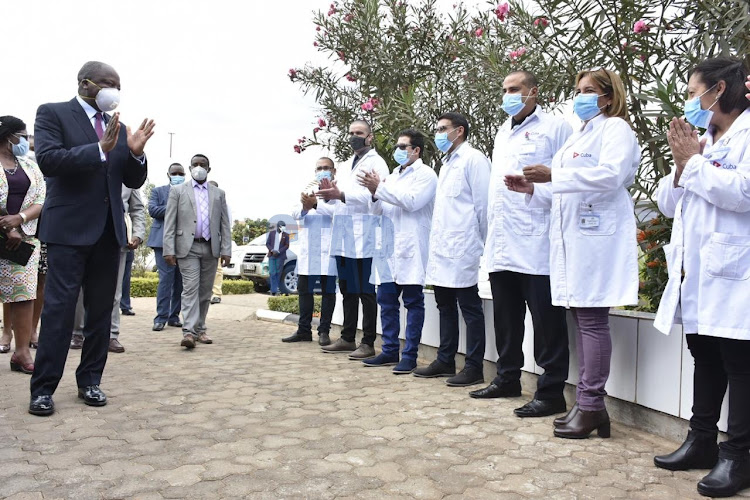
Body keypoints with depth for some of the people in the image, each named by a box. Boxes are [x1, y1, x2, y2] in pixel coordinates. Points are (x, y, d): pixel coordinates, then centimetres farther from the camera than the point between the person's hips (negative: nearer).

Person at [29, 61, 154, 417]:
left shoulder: (118, 127, 15)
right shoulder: (53, 113, 1)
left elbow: (134, 182, 12)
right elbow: (47, 159, -15)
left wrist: (136, 152, -7)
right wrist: (100, 149, -23)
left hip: (108, 230, 6)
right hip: (69, 228, -5)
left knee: (101, 310, 8)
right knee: (59, 308, -5)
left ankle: (90, 381, 18)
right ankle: (43, 388, 3)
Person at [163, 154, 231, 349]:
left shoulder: (218, 194, 14)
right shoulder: (178, 191, 7)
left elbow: (225, 224, 9)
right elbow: (170, 223, 1)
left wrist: (226, 250, 0)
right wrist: (169, 250, -8)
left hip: (211, 249, 3)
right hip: (188, 247, -3)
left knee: (205, 291, 7)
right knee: (190, 289, -11)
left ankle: (200, 329, 17)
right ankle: (189, 332, -15)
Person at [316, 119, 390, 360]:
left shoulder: (376, 163, -2)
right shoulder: (347, 167, 23)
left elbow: (374, 197, -17)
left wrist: (341, 195, -26)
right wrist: (327, 197, 6)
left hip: (363, 239, -8)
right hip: (343, 239, 8)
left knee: (365, 292, -4)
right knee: (348, 292, 13)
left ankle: (368, 343, 2)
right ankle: (347, 338, 21)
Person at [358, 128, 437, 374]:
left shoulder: (425, 174, -1)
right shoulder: (393, 176, 20)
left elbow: (411, 201, -17)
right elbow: (381, 211, 21)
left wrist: (380, 188, -13)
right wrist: (375, 195, 1)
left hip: (411, 250, -7)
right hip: (389, 248, 8)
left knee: (413, 302, -1)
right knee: (386, 301, 9)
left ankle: (410, 356, 4)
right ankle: (390, 351, 19)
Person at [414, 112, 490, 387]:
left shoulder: (473, 159, -5)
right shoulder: (447, 163, 22)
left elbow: (482, 203, -9)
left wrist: (480, 244, -9)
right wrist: (437, 241, 14)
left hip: (462, 248, -9)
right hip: (441, 248, 9)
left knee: (470, 308, -2)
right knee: (445, 306, 14)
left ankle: (474, 368, 5)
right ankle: (445, 361, 23)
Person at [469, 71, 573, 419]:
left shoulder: (554, 127, -1)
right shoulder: (502, 133, 22)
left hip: (537, 244, -8)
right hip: (501, 245, 8)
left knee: (546, 321, -2)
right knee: (505, 317, 15)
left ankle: (551, 392, 5)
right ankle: (507, 379, 27)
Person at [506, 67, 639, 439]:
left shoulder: (615, 128, 1)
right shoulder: (578, 136, 27)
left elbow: (611, 174, -17)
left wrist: (553, 175, -20)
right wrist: (532, 188, 9)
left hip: (597, 237, -8)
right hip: (571, 237, 8)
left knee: (592, 318, -8)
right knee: (582, 318, 7)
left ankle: (591, 405, -2)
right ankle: (588, 404, 13)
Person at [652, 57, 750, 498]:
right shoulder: (701, 141, 20)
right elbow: (668, 203, 17)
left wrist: (693, 161, -10)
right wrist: (681, 164, 0)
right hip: (697, 274, 8)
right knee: (705, 357, 13)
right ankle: (702, 442, 23)